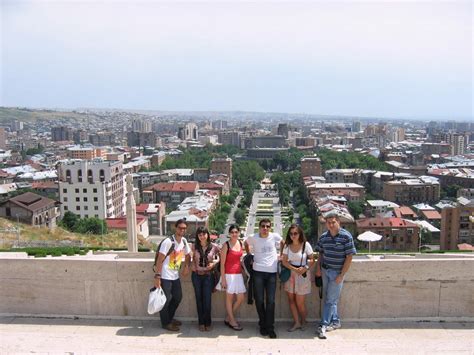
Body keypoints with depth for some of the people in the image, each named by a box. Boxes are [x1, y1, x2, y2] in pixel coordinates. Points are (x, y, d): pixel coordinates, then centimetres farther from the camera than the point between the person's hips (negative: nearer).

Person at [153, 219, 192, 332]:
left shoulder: (184, 241, 4)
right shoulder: (168, 242, -19)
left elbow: (187, 255, 18)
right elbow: (160, 260, -19)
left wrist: (187, 266, 0)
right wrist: (157, 276, -23)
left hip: (175, 276, 8)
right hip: (165, 276, -8)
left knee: (178, 297, 15)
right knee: (166, 299, 1)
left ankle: (170, 318, 34)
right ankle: (165, 323, 17)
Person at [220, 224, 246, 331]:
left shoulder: (240, 243, 6)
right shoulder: (226, 245, -11)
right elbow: (222, 263, -11)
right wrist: (223, 279, -13)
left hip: (238, 274, 6)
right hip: (229, 274, -6)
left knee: (241, 298, 8)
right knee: (229, 297, 6)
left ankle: (228, 318, 23)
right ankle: (232, 321, 19)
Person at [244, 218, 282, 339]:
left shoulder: (275, 236, -2)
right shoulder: (253, 238, -1)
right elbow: (246, 243, 21)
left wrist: (280, 256, 12)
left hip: (272, 272, 0)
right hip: (258, 272, 0)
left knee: (270, 301, 1)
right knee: (259, 301, 5)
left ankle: (270, 328, 11)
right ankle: (263, 325, 23)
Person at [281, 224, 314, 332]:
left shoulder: (306, 245, -9)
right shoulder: (287, 246, 0)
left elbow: (312, 260, -2)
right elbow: (284, 261, -2)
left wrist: (305, 268, -19)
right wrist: (295, 269, -16)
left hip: (302, 275, -3)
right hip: (290, 274, 3)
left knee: (300, 302, 1)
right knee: (291, 299, 5)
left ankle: (303, 321, 27)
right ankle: (297, 323, 19)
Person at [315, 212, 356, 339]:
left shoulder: (346, 236, -13)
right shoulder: (323, 237, 2)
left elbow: (349, 256, -13)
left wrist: (342, 275, -15)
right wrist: (318, 268, 3)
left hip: (337, 272, -5)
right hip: (325, 271, 5)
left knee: (330, 300, -3)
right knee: (327, 298, 13)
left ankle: (323, 325, 3)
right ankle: (335, 321, 28)